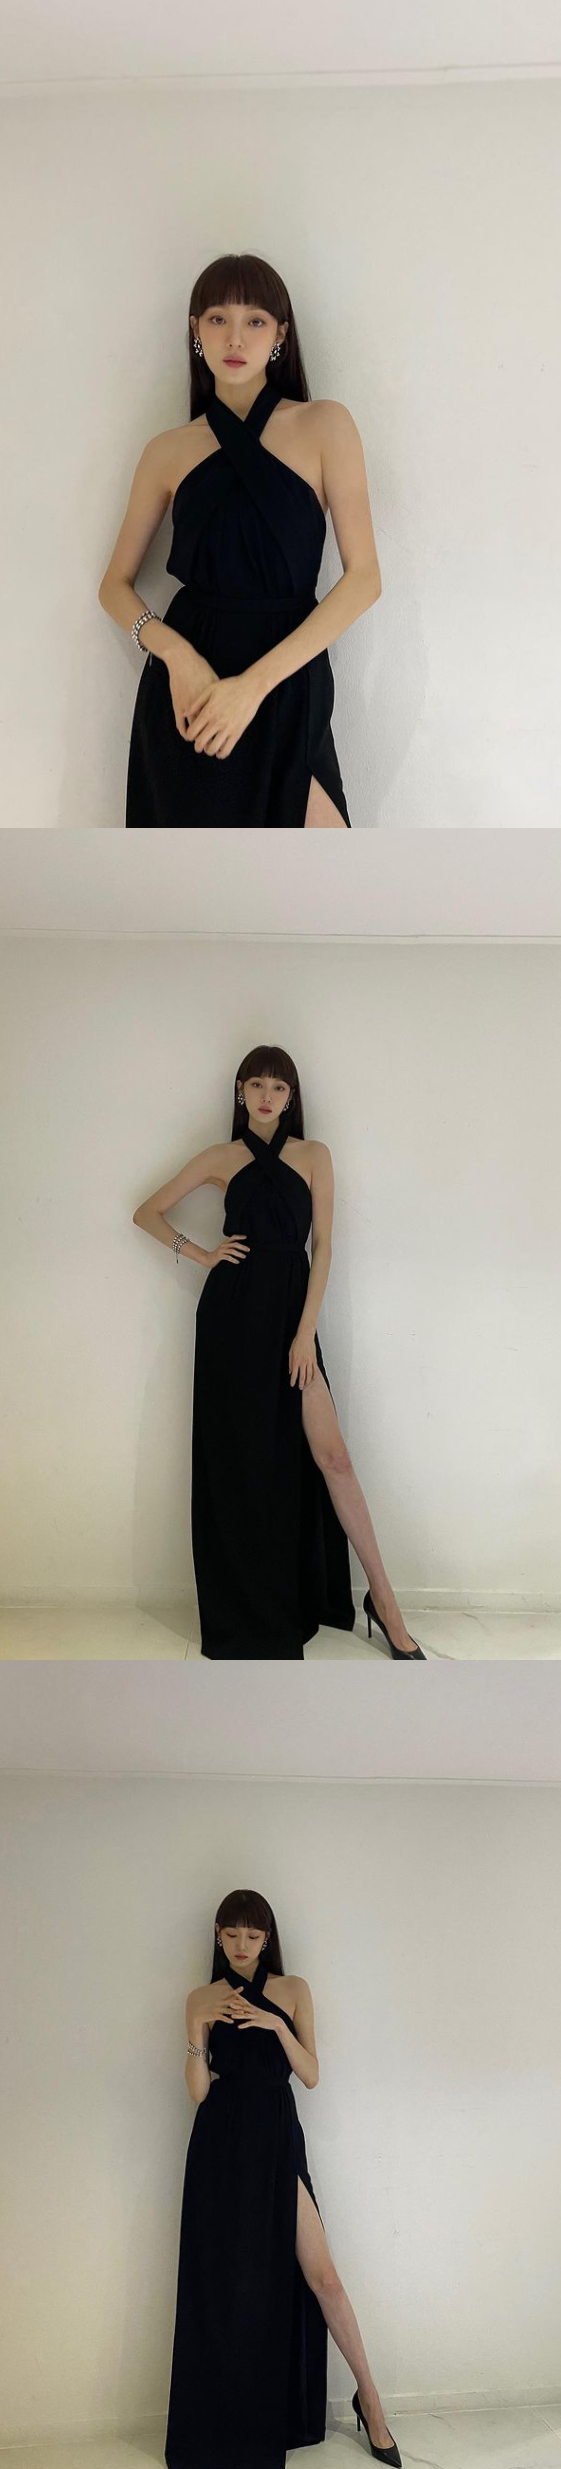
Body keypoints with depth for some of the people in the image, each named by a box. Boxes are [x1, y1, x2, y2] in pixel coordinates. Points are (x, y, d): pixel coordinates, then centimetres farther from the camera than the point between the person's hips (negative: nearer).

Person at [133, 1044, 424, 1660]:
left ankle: (384, 1602, -2)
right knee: (240, 1458, 2)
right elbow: (147, 1213, 14)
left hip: (290, 1313, 0)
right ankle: (250, 1614, 12)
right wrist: (200, 1254, -1)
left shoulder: (313, 1155, 6)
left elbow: (322, 1246, 1)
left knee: (331, 1455, -6)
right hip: (232, 1314, 0)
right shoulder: (223, 1157, 8)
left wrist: (305, 1332, -7)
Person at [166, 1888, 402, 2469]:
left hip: (278, 2138, 0)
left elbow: (311, 2075, 1)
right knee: (226, 2278, 2)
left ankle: (369, 2396, 9)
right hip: (221, 2143, 0)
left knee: (318, 2272, -5)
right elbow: (198, 2092, 1)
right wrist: (198, 2030, -14)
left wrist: (277, 2025, -14)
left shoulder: (292, 1990, 5)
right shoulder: (203, 1999, 5)